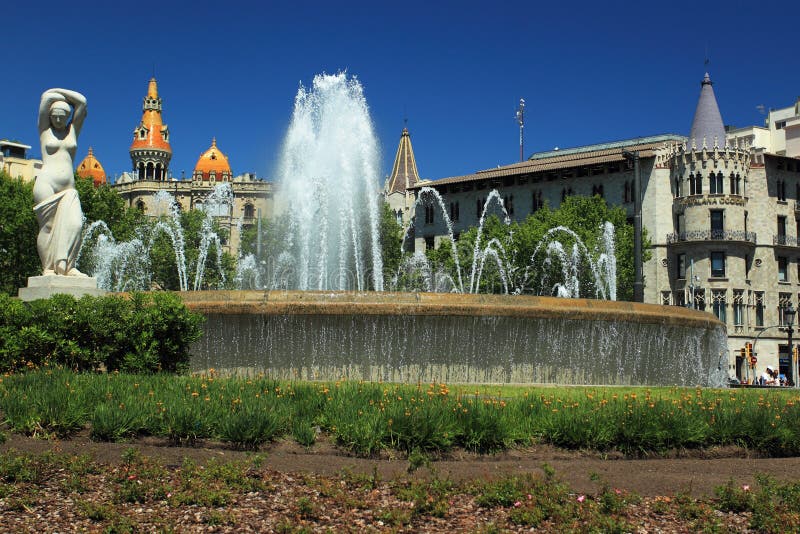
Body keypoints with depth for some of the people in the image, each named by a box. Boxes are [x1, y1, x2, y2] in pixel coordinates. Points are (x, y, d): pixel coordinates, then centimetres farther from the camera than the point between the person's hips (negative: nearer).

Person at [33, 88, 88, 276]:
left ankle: (65, 266, -17)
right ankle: (48, 268, -8)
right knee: (47, 226, -8)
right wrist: (57, 96, 20)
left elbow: (81, 101, 12)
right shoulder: (45, 129, 11)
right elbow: (47, 96, 3)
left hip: (68, 188, 3)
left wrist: (60, 92, 17)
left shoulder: (72, 130, 17)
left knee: (74, 224, -16)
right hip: (46, 183, -3)